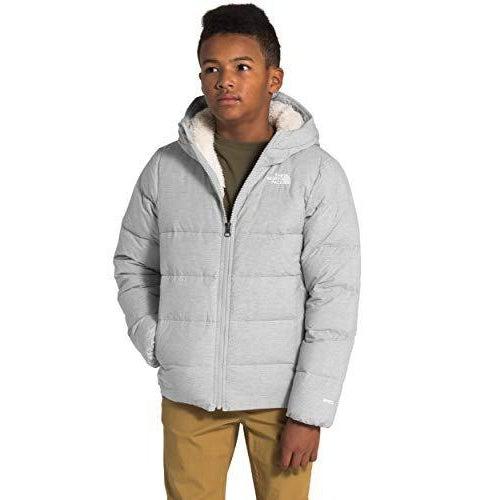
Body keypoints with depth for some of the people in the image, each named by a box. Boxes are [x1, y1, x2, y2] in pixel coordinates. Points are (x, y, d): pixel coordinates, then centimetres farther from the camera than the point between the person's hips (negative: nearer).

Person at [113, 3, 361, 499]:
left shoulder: (317, 173, -6)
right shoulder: (165, 167, 2)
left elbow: (334, 297, -9)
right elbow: (133, 264, 14)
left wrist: (309, 412, -12)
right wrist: (154, 342, 0)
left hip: (280, 394, -2)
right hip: (188, 391, 2)